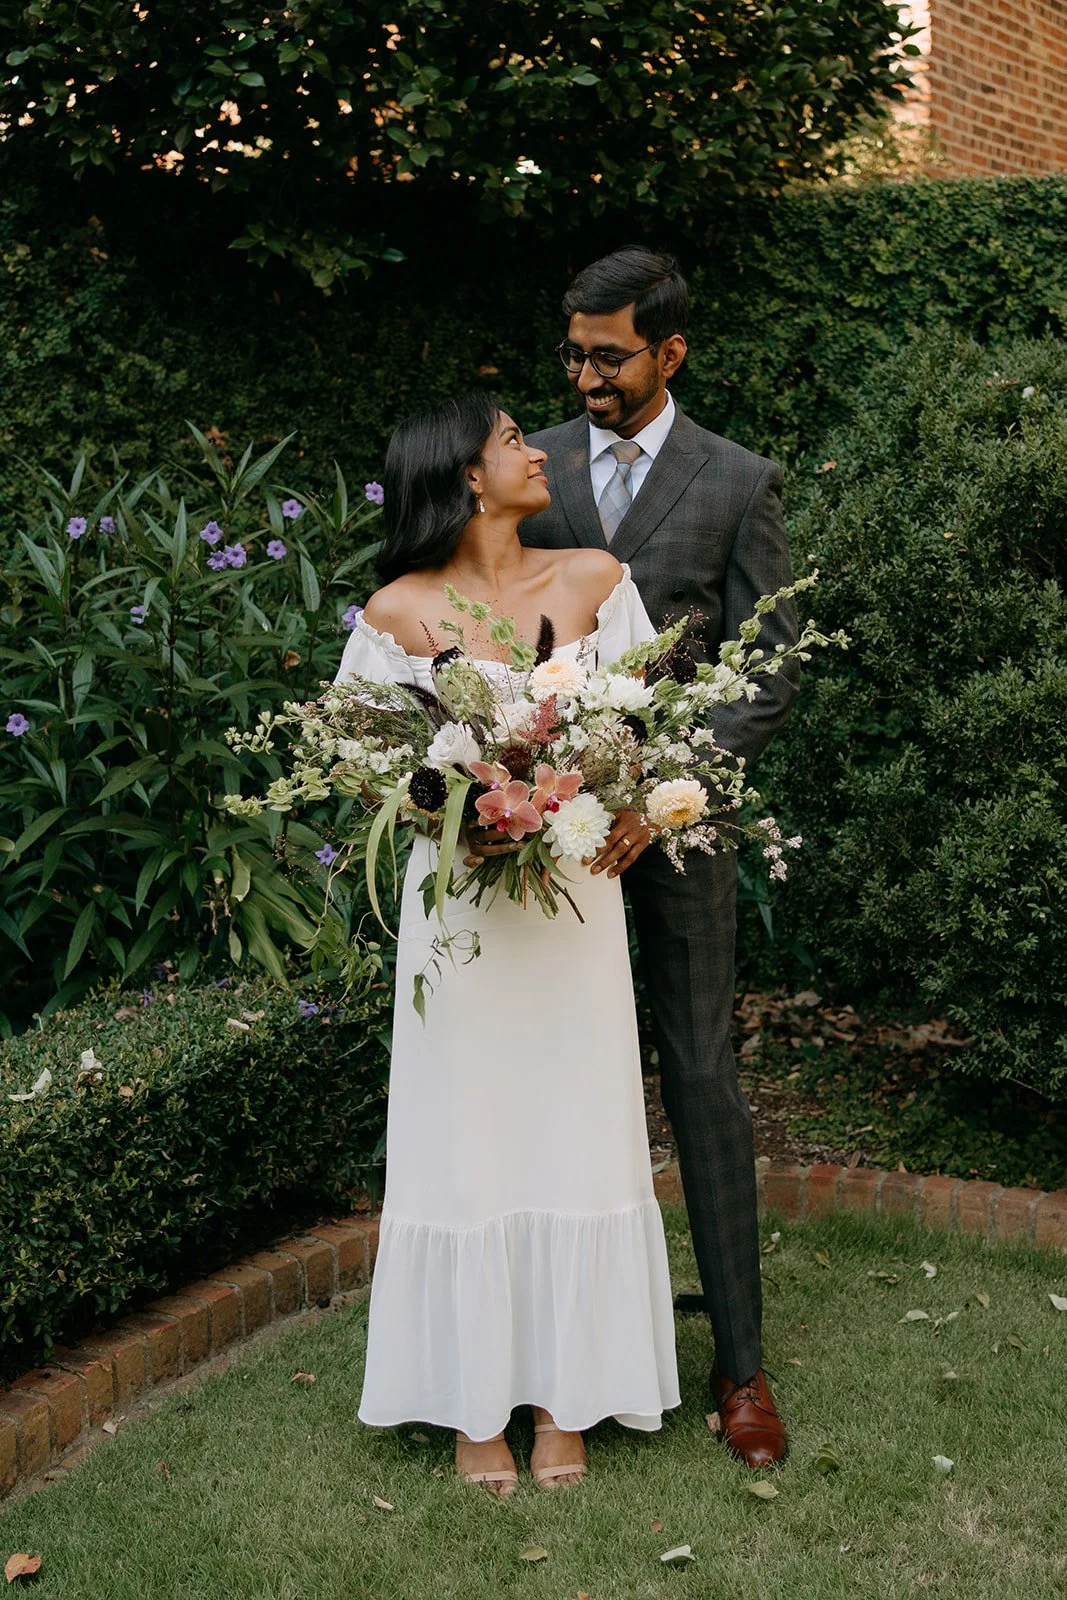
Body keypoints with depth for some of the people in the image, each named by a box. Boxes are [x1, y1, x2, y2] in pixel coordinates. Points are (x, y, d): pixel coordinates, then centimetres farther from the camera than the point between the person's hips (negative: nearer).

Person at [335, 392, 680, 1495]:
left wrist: (639, 807, -12)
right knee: (468, 1145, 5)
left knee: (576, 1138, 7)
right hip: (460, 900, -2)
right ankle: (476, 1403, 19)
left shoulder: (594, 578, 3)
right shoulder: (402, 610, -4)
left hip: (578, 894, 2)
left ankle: (566, 1400, 20)